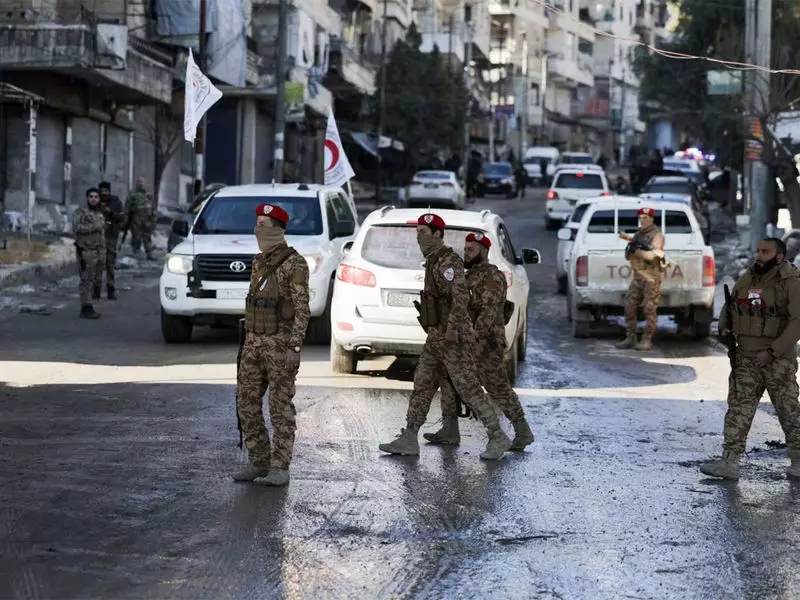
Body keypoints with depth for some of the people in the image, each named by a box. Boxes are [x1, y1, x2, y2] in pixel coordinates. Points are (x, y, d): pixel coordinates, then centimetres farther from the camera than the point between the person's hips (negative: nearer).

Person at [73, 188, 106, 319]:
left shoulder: (100, 213, 17)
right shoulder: (81, 212, -6)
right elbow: (76, 228, -20)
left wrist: (104, 253, 19)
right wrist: (93, 227, -20)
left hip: (99, 252, 8)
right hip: (86, 251, -8)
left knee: (96, 280, 7)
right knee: (87, 280, -9)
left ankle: (89, 308, 13)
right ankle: (86, 309, -7)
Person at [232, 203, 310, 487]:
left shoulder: (294, 263, -13)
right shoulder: (260, 261, 13)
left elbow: (302, 309, -15)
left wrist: (295, 348, -20)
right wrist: (248, 343, 20)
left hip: (281, 343, -8)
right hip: (255, 342, 8)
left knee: (281, 407, -4)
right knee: (247, 404, 6)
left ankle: (280, 469, 0)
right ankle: (259, 463, 15)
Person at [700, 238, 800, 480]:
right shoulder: (747, 279, 7)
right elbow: (729, 306, 22)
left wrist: (773, 351, -22)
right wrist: (724, 328, 1)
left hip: (778, 358, -5)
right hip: (746, 358, 6)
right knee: (739, 407, -1)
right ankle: (729, 462, -3)